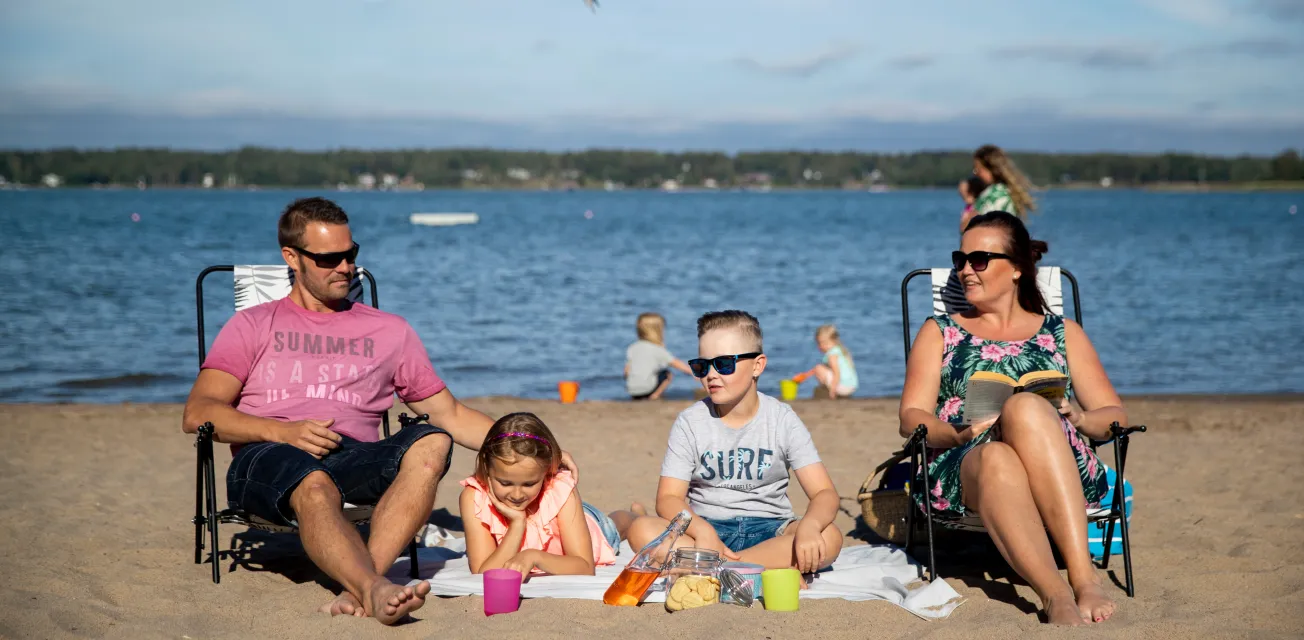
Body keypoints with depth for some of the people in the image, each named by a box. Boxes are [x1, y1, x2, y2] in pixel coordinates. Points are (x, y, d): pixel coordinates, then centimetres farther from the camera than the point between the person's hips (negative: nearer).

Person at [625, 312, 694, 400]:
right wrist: (694, 371, 8)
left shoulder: (632, 348, 10)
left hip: (631, 389, 5)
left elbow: (627, 370, 7)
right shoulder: (657, 350, -1)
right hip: (646, 388, -5)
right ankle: (654, 396, 6)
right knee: (667, 373, 14)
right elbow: (676, 363, 2)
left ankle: (635, 398, 17)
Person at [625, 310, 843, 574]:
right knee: (642, 530, -29)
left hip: (769, 530, 0)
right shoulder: (690, 423, 0)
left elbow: (824, 492, -9)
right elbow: (668, 498, -8)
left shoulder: (782, 419, -2)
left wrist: (809, 526, -34)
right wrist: (702, 530, -30)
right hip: (707, 527, 0)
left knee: (829, 538, -31)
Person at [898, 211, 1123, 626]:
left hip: (1065, 473, 1)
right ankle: (1055, 592, -57)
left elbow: (1116, 417, 16)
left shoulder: (1062, 333, 25)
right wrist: (959, 433, -13)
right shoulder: (939, 332, 24)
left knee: (1027, 407, -35)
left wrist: (1078, 417, -8)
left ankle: (1083, 574, -43)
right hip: (963, 466, 0)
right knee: (996, 458, -38)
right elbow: (911, 418, 10)